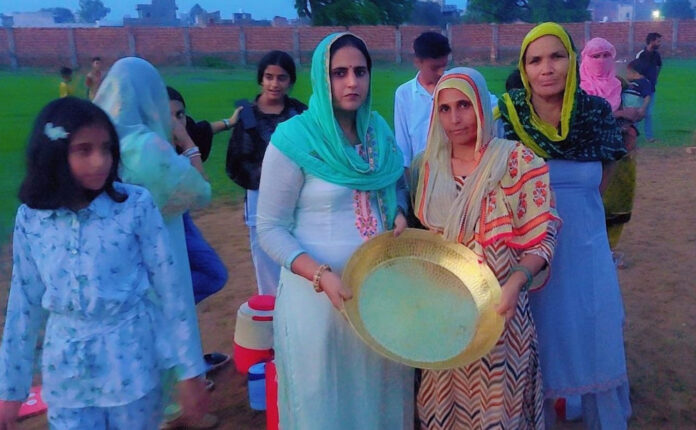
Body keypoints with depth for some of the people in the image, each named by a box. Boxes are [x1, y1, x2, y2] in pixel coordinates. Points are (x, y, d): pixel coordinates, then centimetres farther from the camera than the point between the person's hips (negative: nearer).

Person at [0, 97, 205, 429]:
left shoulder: (136, 205, -12)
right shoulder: (30, 218, -3)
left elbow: (167, 287, -7)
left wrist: (185, 367, -3)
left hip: (131, 364, -2)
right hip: (66, 375, 2)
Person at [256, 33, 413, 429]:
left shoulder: (379, 131, 4)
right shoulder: (294, 139, -12)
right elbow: (271, 230, -11)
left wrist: (399, 214, -2)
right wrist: (321, 275, -25)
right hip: (319, 292, -4)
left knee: (378, 390, 18)